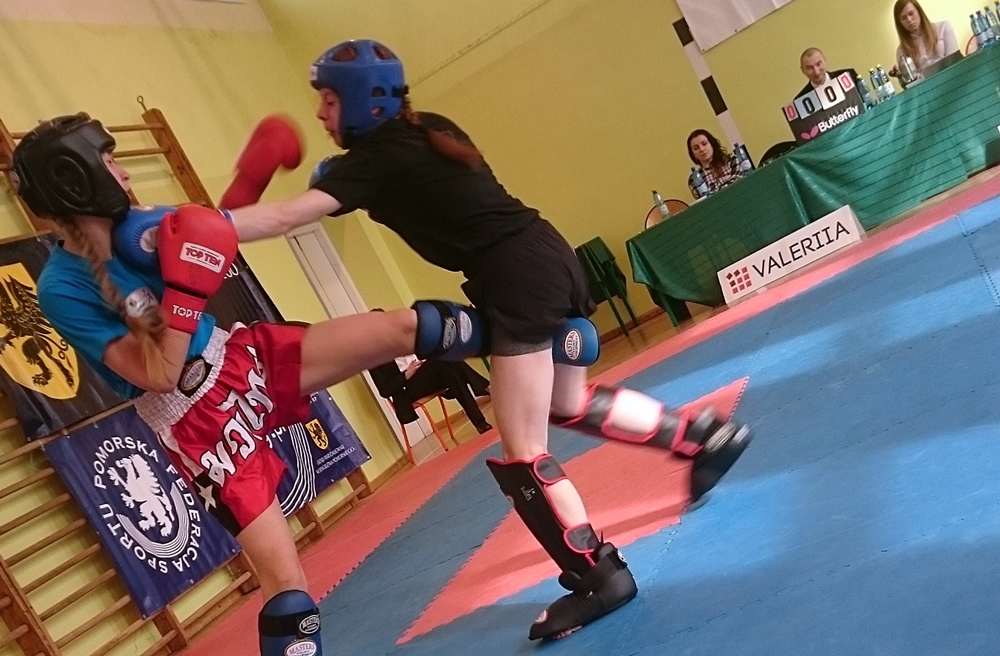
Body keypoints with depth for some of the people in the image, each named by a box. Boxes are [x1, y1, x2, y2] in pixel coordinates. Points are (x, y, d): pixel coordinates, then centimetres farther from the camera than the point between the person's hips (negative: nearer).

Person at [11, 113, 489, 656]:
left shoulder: (134, 227, -1)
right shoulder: (62, 290, -17)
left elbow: (237, 228, 12)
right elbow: (159, 375, -21)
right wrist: (186, 285, -27)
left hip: (245, 357, 6)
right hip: (199, 423, -6)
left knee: (403, 328, -2)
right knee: (286, 581, -11)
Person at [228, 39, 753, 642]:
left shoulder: (375, 158, -8)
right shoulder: (429, 130, 16)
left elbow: (285, 215, -18)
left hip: (518, 280, -9)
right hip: (547, 256, 9)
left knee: (523, 457, 0)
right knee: (570, 406, 28)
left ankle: (599, 575, 9)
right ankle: (706, 435, 35)